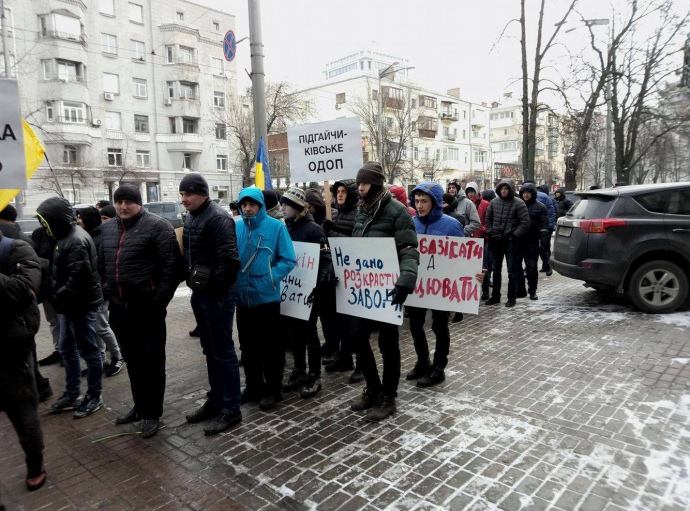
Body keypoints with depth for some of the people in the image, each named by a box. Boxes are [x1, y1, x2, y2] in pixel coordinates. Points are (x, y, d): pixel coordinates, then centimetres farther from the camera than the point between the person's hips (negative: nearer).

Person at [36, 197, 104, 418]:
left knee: (88, 351, 2)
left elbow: (78, 279, -27)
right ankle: (72, 394, 32)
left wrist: (56, 299, -17)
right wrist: (58, 298, 8)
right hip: (70, 304, 10)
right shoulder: (66, 236, 11)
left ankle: (95, 397, 16)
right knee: (66, 349, 18)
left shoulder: (77, 241, -22)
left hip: (81, 305, -10)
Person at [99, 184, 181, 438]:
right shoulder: (107, 229, 13)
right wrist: (107, 290, 13)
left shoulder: (156, 226, -10)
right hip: (119, 307, 7)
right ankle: (140, 405, 32)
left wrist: (159, 300, -17)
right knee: (132, 359, 17)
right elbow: (102, 264, 23)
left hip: (147, 307, -7)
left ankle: (152, 412, 15)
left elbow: (170, 266, -14)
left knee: (151, 359, 3)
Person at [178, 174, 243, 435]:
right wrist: (191, 282, 11)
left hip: (216, 294, -9)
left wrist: (216, 289, -17)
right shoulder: (190, 218, 12)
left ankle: (231, 410, 10)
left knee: (223, 351, -1)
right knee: (209, 349, 17)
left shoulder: (218, 218, -17)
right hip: (199, 293, 9)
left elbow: (229, 260, -24)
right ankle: (215, 401, 30)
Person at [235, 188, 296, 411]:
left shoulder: (276, 227, -8)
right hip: (243, 297, 4)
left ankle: (273, 389, 21)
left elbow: (288, 260, -9)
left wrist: (269, 278, -17)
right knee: (248, 345, 16)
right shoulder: (236, 228, 3)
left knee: (270, 346, 6)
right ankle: (253, 386, 32)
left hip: (267, 296, -4)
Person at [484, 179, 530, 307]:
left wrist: (514, 234, -11)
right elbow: (488, 219, 16)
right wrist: (490, 232, 5)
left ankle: (512, 297, 10)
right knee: (496, 269, 12)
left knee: (512, 270, 2)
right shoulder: (494, 202, 6)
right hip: (496, 240, 5)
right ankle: (495, 296, 22)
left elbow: (525, 222, -8)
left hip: (510, 240, -5)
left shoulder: (518, 203, -7)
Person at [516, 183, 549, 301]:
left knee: (531, 267, 2)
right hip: (517, 240, 3)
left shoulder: (540, 207, 3)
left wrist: (544, 238, -10)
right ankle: (520, 290, 14)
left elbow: (544, 225, 0)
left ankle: (532, 291, 12)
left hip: (532, 241, -3)